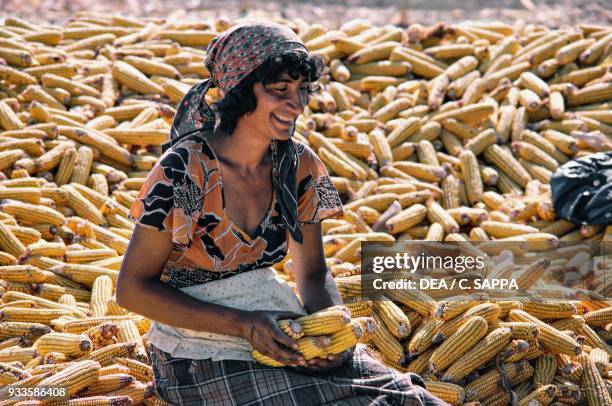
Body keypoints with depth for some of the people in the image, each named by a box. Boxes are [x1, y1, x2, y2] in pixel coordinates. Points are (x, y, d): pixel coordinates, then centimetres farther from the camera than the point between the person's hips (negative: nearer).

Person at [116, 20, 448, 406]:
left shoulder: (299, 166, 0)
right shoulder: (184, 170, -17)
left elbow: (314, 273, 10)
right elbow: (133, 288, -14)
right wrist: (245, 325, -22)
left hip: (280, 332, 5)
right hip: (201, 355, -5)